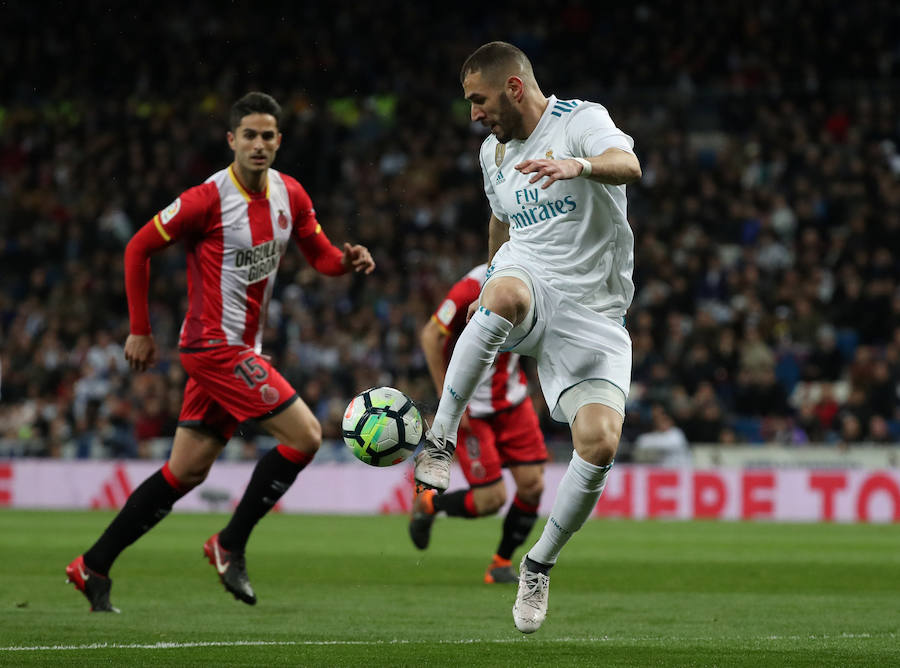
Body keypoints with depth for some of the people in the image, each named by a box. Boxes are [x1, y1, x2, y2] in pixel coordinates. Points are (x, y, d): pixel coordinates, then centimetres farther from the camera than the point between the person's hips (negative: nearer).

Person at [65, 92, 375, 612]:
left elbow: (321, 255, 15)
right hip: (216, 346, -8)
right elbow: (140, 248, -8)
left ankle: (94, 567, 16)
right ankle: (231, 546, -3)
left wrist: (347, 260, -9)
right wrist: (140, 330, -7)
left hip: (242, 349, 8)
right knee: (305, 434, -14)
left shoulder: (290, 194, 6)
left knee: (187, 471, 9)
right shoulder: (210, 198, -15)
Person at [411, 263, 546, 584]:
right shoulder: (474, 288, -23)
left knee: (532, 485, -5)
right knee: (490, 500, -8)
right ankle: (428, 504, 23)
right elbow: (431, 336, -17)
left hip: (513, 401, 6)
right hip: (471, 408, -6)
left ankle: (502, 563, 16)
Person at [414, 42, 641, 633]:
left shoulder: (580, 120, -6)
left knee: (600, 441, -20)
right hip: (527, 278, 3)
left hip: (594, 313, -3)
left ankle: (540, 565, 3)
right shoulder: (494, 151, 15)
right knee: (505, 296, -38)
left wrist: (578, 165, -48)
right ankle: (440, 441, -31)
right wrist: (492, 280, 39)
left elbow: (628, 166, -28)